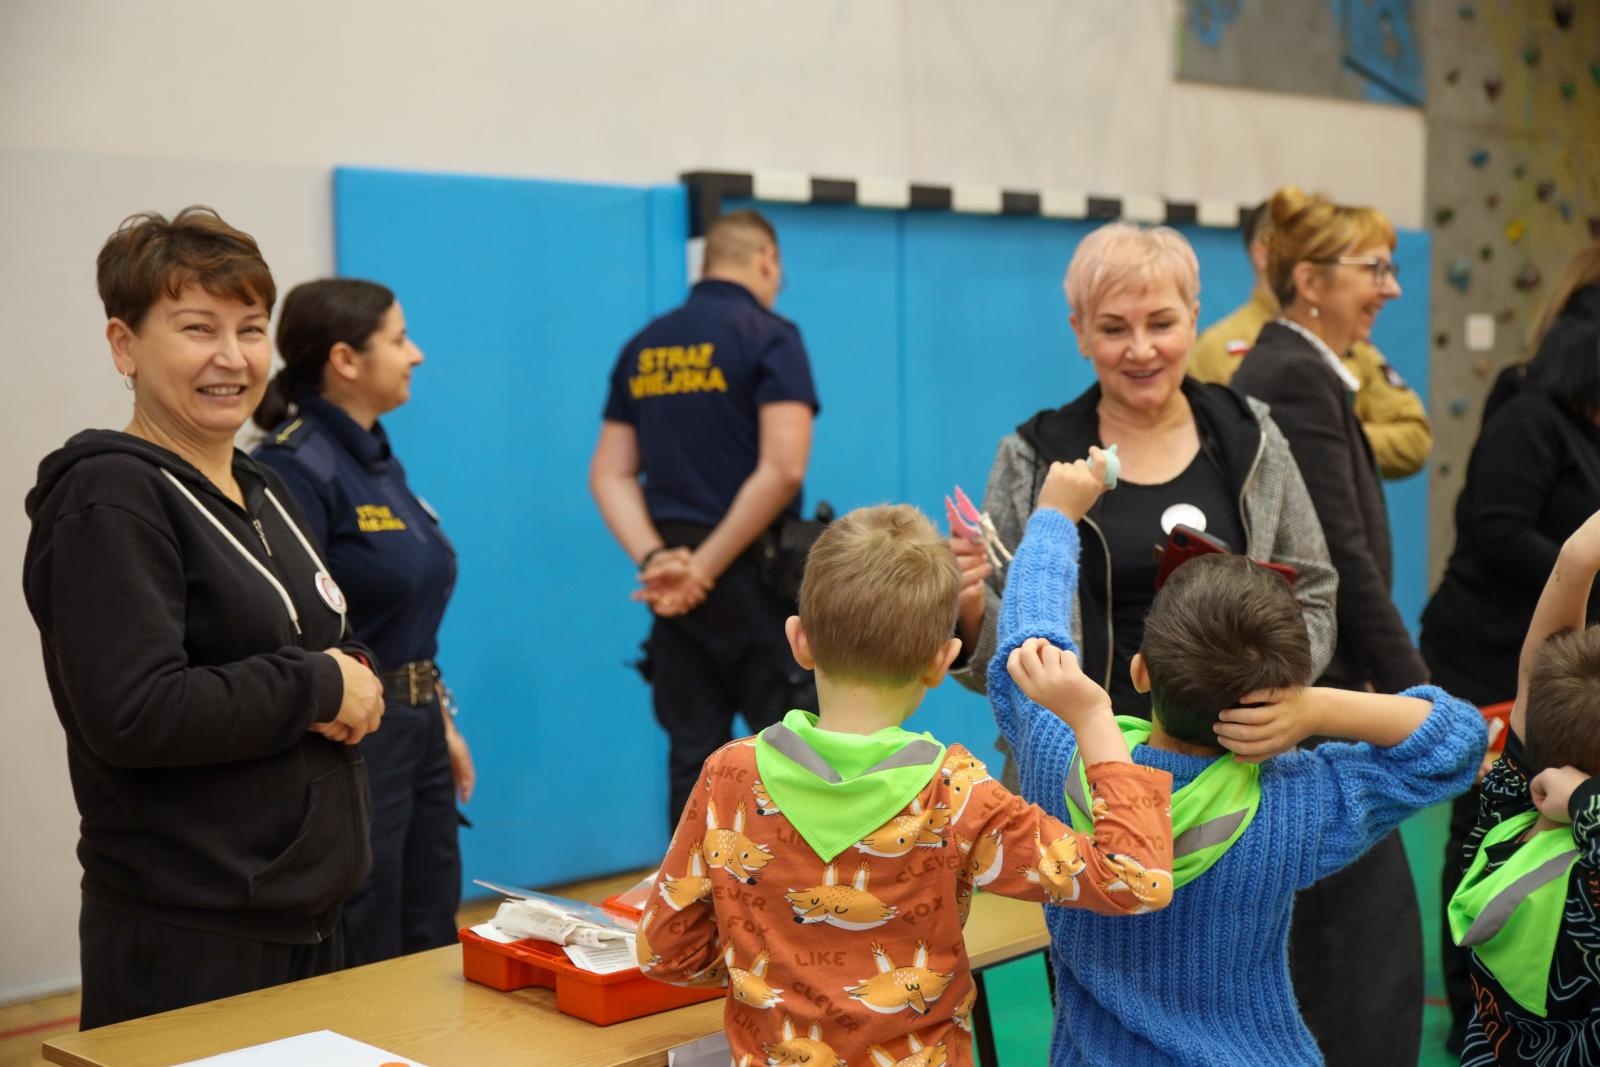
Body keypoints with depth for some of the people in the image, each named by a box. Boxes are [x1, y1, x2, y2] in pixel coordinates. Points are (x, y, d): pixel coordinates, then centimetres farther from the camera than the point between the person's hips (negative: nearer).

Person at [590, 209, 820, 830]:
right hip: (754, 576, -5)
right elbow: (782, 468, -18)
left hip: (676, 578, 6)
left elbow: (610, 474, 5)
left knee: (693, 756, 9)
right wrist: (708, 568, -15)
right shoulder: (768, 335, -7)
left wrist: (654, 560, -6)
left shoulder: (644, 348, 10)